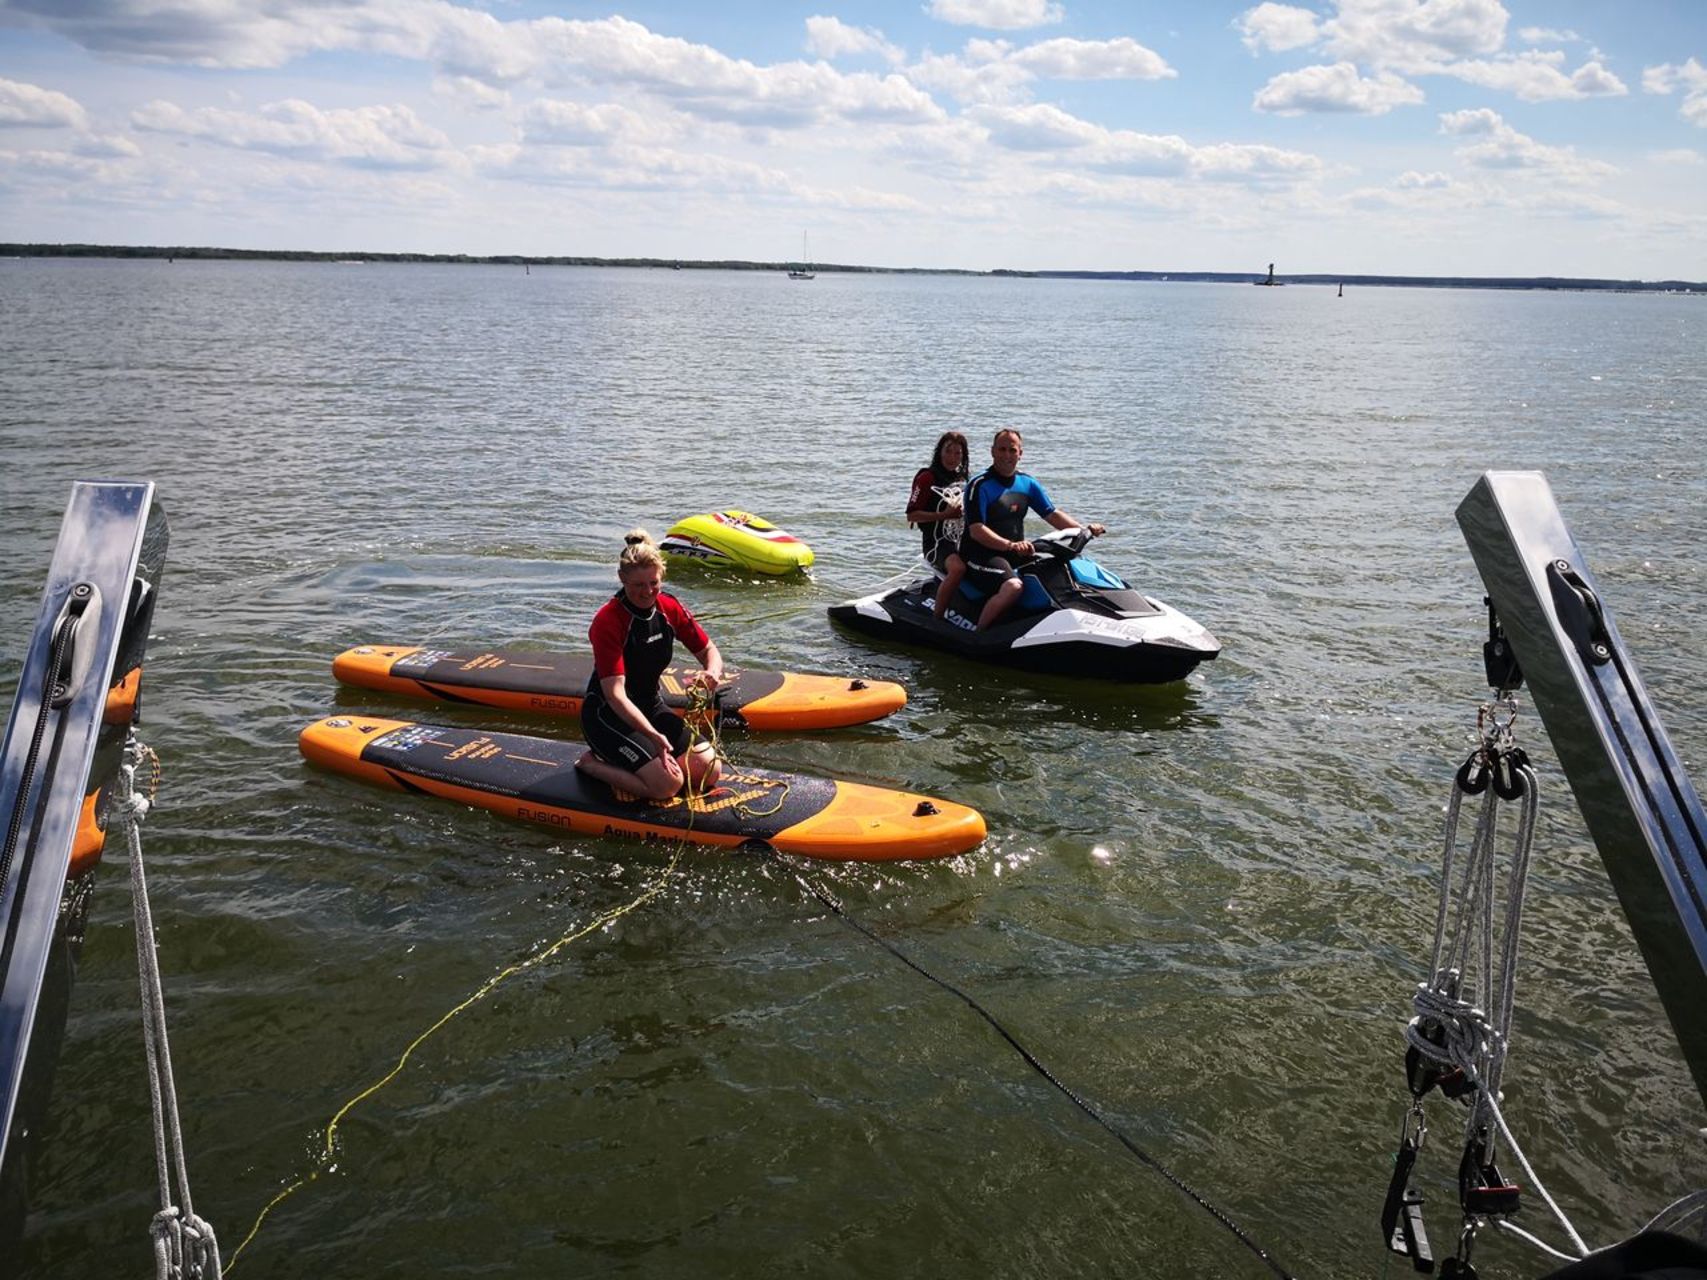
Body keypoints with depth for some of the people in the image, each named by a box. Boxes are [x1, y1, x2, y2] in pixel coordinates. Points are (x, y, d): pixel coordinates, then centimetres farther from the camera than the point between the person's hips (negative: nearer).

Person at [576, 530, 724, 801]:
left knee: (710, 771, -7)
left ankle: (629, 758, 10)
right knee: (667, 783, -24)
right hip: (607, 715, -7)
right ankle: (592, 765, -1)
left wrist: (713, 672, -18)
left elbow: (708, 651, 7)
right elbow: (615, 695, -29)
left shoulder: (670, 608, -4)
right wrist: (653, 735, -42)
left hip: (650, 707, 7)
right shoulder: (608, 621, -23)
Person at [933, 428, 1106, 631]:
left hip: (1017, 555, 7)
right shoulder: (980, 486, -9)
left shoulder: (1027, 483, 12)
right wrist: (1010, 545, -32)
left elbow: (1052, 514, 15)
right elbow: (976, 531, -18)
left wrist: (1084, 530, -1)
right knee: (1013, 587, -34)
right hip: (982, 555, -7)